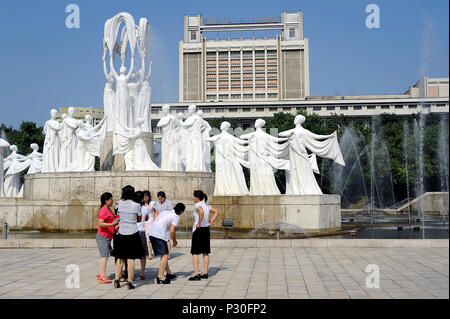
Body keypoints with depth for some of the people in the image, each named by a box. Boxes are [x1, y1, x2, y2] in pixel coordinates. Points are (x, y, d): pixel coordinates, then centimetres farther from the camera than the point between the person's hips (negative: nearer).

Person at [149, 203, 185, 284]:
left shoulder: (165, 211, 24)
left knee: (164, 254, 19)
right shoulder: (176, 217, 1)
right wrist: (174, 241, 10)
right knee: (165, 255, -2)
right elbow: (172, 231, -7)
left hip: (152, 233, 8)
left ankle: (169, 273, 30)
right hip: (160, 235, -8)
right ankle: (160, 277, -6)